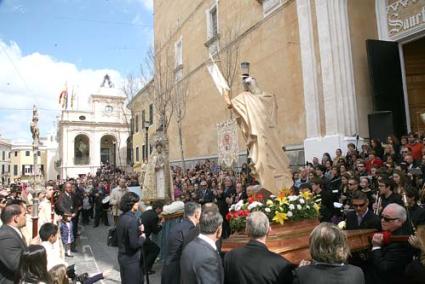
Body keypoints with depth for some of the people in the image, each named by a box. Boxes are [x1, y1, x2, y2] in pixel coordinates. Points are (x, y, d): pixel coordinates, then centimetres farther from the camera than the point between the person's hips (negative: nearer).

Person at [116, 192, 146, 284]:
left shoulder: (122, 217, 1)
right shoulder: (132, 220, -26)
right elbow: (134, 244, -26)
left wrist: (138, 230, 2)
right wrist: (143, 237, -9)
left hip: (123, 256, 9)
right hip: (131, 259, -9)